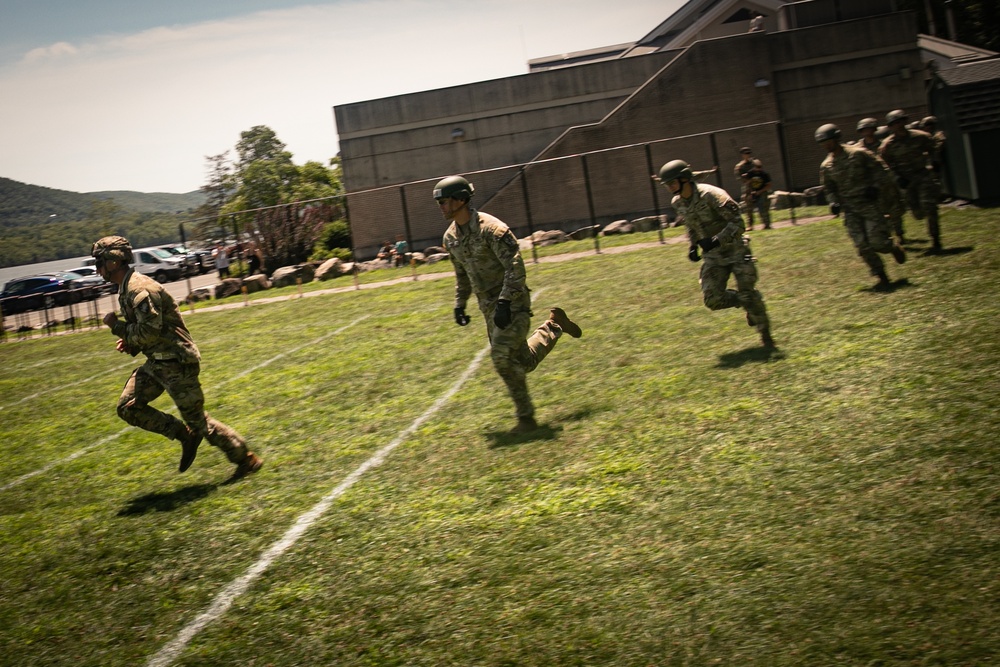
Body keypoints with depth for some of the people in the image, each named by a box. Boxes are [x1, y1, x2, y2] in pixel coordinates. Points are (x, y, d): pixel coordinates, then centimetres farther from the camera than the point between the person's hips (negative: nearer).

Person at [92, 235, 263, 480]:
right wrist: (131, 343, 6)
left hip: (176, 363, -10)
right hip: (157, 362, 10)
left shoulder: (140, 289, -20)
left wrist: (116, 325, -13)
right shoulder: (126, 289, 12)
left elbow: (150, 332, -25)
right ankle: (186, 435, 10)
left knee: (197, 420, -2)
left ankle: (247, 460, 10)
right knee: (128, 407, 5)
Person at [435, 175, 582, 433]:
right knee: (522, 362, 8)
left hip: (512, 303, -8)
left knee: (502, 356, -19)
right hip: (489, 306, 8)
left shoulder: (491, 228, -19)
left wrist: (504, 303, -27)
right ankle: (553, 326, 32)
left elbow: (515, 268, -21)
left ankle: (526, 418, -5)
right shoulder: (451, 237, 6)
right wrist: (460, 304, 16)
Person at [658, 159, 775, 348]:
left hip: (735, 250, -6)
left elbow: (737, 222, -21)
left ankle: (765, 334, 14)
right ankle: (747, 305, 21)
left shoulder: (710, 195, -21)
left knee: (748, 295, -7)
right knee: (713, 300, -7)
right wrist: (692, 246, 5)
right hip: (713, 256, 6)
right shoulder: (678, 203, 1)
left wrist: (717, 240, -31)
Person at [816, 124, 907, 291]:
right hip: (850, 210, 3)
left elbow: (878, 168, 1)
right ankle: (882, 278, 5)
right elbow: (829, 188, 15)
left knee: (877, 242, -9)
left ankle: (894, 247, 27)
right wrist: (833, 202, -2)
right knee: (863, 247, -4)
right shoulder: (826, 166, 3)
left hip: (868, 204, -3)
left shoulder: (858, 154, -8)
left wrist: (874, 186, -11)